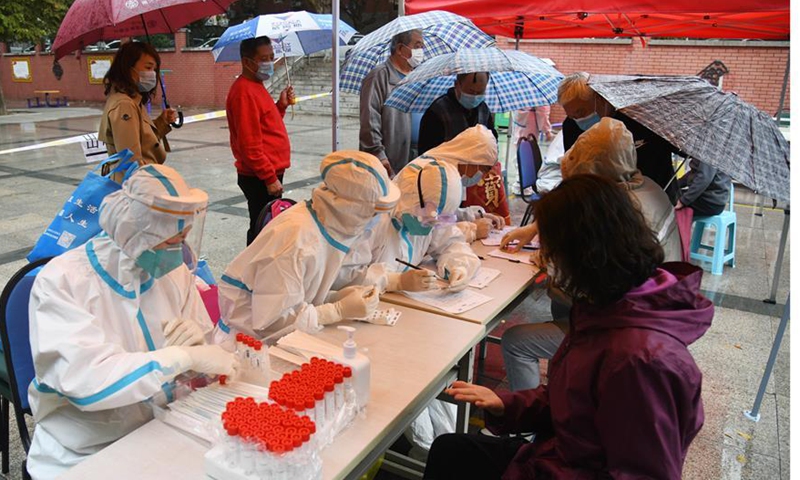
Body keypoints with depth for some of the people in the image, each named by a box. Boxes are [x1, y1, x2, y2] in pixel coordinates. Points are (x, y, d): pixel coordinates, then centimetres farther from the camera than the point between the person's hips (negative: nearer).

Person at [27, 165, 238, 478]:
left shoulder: (174, 271, -2)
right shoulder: (61, 282, -17)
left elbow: (203, 358, 3)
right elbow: (84, 379, -29)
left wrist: (199, 342, -18)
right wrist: (183, 356, -28)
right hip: (85, 455, -3)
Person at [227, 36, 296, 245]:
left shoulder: (256, 86, 15)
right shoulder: (244, 91, -16)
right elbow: (249, 143, -21)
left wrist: (281, 106, 7)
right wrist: (270, 177, -20)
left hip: (269, 173, 10)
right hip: (260, 179, -10)